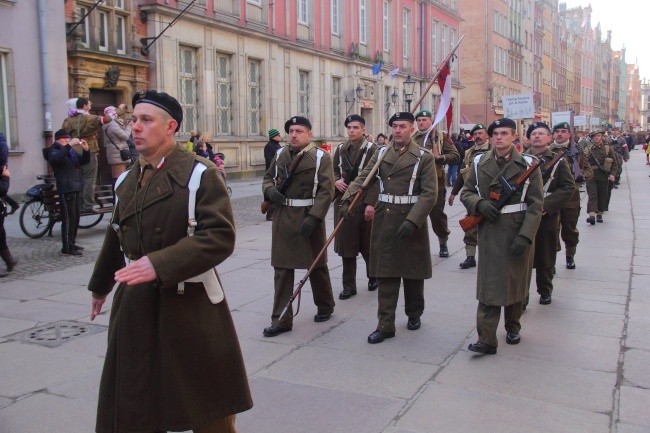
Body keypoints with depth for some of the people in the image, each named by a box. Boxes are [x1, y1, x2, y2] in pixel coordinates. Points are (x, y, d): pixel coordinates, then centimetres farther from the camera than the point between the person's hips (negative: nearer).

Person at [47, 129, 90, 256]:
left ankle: (72, 243, 22)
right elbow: (55, 158, -24)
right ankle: (67, 248, -7)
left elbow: (84, 161, 20)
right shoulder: (54, 150, -1)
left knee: (75, 218, 13)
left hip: (75, 188, 8)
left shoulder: (71, 150, 22)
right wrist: (68, 145, -28)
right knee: (68, 218, -10)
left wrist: (86, 149, 1)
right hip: (66, 188, -8)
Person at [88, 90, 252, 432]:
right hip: (135, 305, 6)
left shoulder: (200, 174, -11)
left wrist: (160, 264, -29)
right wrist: (101, 286, 31)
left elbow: (220, 236, -21)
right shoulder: (127, 180, 10)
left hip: (189, 305, -5)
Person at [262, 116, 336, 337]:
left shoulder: (321, 157, -6)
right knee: (282, 268, 4)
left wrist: (313, 217, -24)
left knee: (316, 265, 12)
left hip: (309, 217, -4)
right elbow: (267, 178, 19)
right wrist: (270, 190, -5)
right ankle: (281, 319, 11)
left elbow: (326, 190, -13)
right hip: (282, 217, 4)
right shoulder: (280, 154, 8)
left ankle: (325, 306, 34)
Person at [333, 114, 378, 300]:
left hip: (363, 203, -4)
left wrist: (371, 204, -18)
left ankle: (373, 276, 33)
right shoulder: (340, 149, 10)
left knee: (367, 244, 8)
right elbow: (334, 171, 17)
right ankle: (349, 286, 14)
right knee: (346, 245, 6)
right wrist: (336, 181, -7)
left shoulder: (371, 149, -6)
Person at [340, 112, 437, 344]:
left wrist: (412, 221, -21)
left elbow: (429, 193, -10)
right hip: (384, 220, 3)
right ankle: (385, 325, 9)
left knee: (413, 272, 11)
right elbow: (362, 178, 2)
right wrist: (347, 200, -15)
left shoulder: (424, 157, -4)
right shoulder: (381, 153, 8)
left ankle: (414, 314, 34)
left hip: (411, 220, -2)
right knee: (385, 273, 3)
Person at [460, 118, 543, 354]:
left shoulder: (527, 164, -2)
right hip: (489, 232, 1)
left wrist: (525, 235, -16)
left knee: (516, 282, 12)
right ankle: (486, 339, -2)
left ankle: (513, 327, 33)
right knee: (489, 283, -4)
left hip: (517, 232, 0)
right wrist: (480, 204, -14)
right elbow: (466, 192, 9)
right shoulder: (479, 162, 6)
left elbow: (535, 204, -5)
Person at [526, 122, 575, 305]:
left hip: (548, 216, 0)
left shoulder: (558, 161, 2)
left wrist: (546, 205, -17)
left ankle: (545, 290, 29)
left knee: (546, 257, 11)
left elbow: (569, 187, -6)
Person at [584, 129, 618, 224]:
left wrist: (612, 174, -9)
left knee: (603, 195, 8)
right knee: (592, 195, -10)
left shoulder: (608, 148, 3)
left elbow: (614, 163, 3)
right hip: (591, 176, -1)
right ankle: (592, 215, -19)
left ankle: (599, 214, 21)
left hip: (604, 176, 1)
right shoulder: (587, 149, 5)